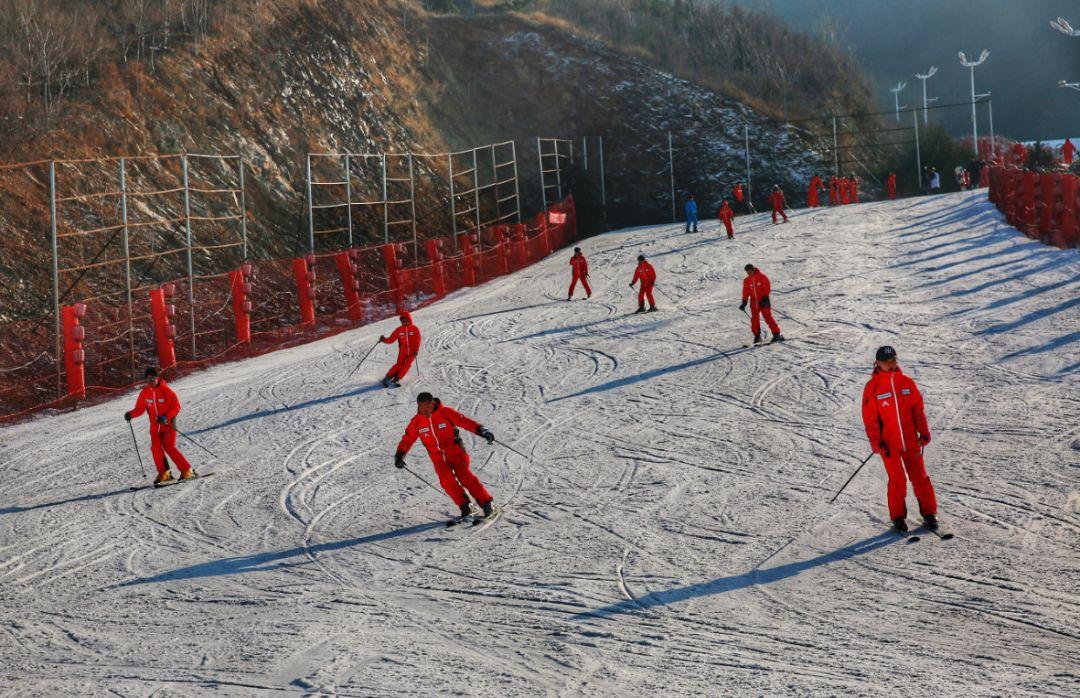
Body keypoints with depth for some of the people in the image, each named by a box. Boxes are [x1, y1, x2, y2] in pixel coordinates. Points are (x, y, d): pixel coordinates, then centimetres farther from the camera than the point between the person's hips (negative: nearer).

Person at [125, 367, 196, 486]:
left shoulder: (165, 390, -11)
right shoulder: (144, 392, 3)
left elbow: (176, 407, -10)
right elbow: (140, 408, 9)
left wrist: (166, 417, -24)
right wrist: (131, 414, -11)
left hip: (168, 424, -5)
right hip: (155, 426, 5)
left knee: (169, 447, -16)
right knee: (156, 448, -7)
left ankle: (187, 471, -11)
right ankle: (164, 473, 5)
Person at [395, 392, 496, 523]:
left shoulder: (445, 413, -11)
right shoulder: (416, 422, -1)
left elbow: (464, 421, -13)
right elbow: (408, 439, 4)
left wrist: (481, 431, -23)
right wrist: (400, 454, -9)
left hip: (455, 451, -3)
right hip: (438, 457, 3)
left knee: (464, 476, -18)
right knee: (447, 480, -18)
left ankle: (487, 504, -14)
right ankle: (465, 507, -10)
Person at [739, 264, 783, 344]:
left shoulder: (762, 277, -7)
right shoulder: (747, 281, 5)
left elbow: (767, 288, -9)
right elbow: (745, 292, 9)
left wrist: (765, 299, -18)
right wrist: (744, 303, 1)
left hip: (763, 301, -4)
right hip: (754, 303, 4)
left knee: (768, 318, -10)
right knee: (754, 319, 2)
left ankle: (776, 334, -7)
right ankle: (757, 336, 11)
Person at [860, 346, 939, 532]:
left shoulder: (906, 383, 4)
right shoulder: (872, 387, -4)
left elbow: (918, 408, 10)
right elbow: (870, 418, -4)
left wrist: (924, 432, 2)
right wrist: (876, 441, -10)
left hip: (910, 440, 3)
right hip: (888, 443, -3)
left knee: (919, 476, 5)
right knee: (897, 480, -1)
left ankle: (929, 513, 13)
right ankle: (898, 517, 13)